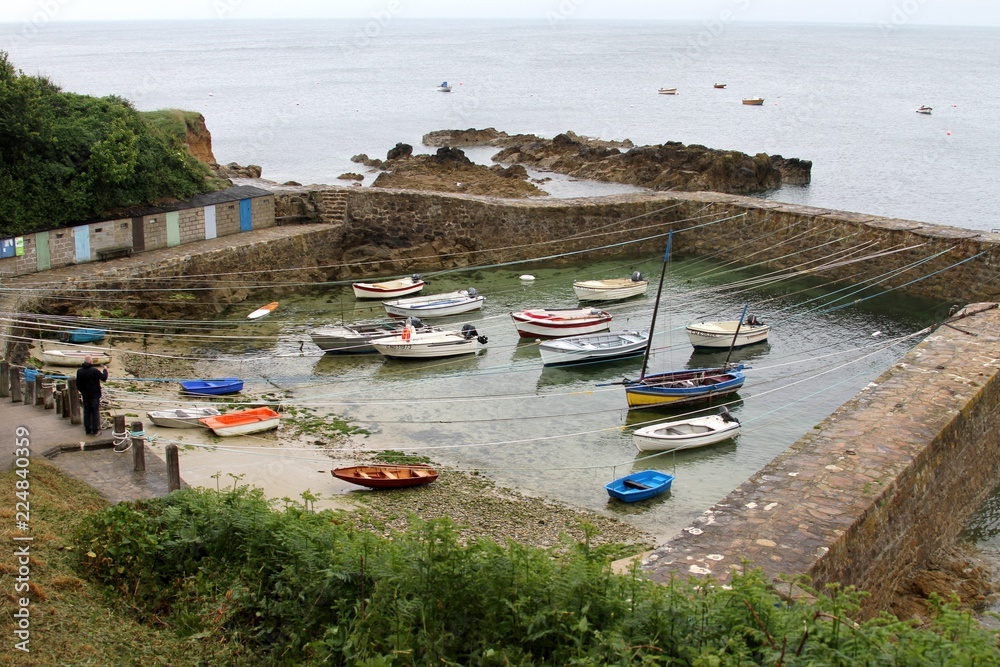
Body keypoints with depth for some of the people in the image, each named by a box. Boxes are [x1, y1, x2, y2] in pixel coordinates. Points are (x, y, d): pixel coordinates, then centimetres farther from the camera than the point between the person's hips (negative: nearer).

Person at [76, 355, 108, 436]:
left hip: (85, 395, 5)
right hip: (95, 395, -5)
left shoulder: (79, 371, 0)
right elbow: (104, 378, -12)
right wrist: (105, 370, 6)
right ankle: (95, 430, 4)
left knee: (86, 412, 12)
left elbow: (78, 384, 8)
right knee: (95, 412, 3)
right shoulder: (94, 370, -18)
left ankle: (88, 430, 15)